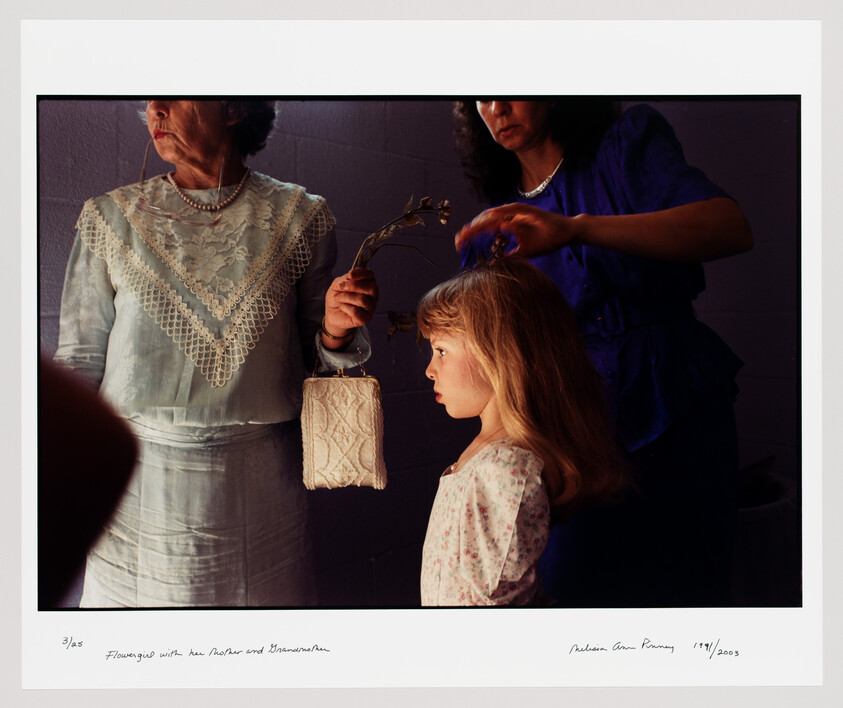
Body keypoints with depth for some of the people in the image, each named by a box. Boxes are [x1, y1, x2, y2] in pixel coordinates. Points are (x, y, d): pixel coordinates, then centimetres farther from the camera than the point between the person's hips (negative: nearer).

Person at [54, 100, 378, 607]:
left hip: (258, 484, 0)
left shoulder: (301, 217, -1)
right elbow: (79, 360, 6)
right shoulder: (110, 218, 2)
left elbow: (310, 356, 6)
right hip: (139, 484, 1)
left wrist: (334, 331, -15)